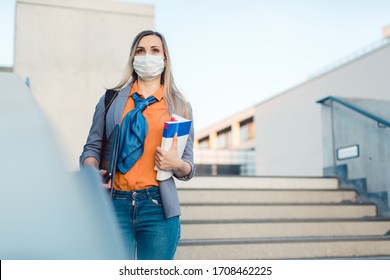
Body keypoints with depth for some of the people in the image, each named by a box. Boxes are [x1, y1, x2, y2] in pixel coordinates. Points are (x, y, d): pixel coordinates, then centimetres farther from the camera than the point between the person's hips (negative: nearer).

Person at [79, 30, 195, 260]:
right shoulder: (112, 99, 12)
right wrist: (91, 170, -10)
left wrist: (177, 164, -10)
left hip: (158, 206, 0)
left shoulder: (180, 106, 12)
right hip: (116, 204, 0)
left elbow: (188, 167, 12)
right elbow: (93, 147, 11)